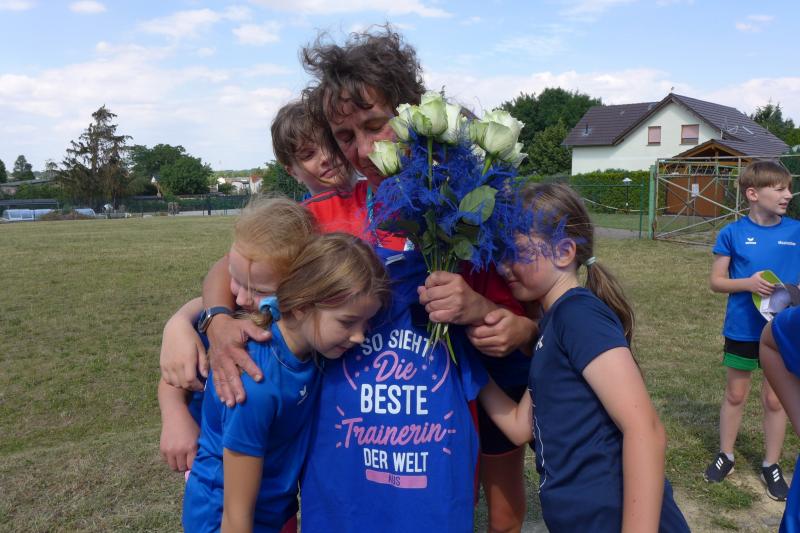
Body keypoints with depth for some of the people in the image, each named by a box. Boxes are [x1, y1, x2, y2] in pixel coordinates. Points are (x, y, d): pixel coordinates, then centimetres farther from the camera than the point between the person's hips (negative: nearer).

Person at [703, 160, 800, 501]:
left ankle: (772, 464, 30)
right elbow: (716, 281, -4)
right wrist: (748, 283, -21)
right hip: (741, 330, -1)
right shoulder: (733, 233, -8)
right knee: (735, 394, 14)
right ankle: (726, 455, 32)